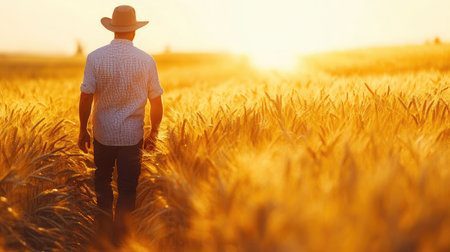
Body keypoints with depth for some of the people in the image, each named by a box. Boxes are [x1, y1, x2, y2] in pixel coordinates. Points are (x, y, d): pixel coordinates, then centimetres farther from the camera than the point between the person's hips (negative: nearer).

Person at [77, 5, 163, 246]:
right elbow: (156, 101, -1)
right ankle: (119, 235, 17)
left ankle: (104, 227, 22)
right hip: (132, 136, 0)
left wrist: (83, 130, 4)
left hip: (103, 134, 1)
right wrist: (154, 131, 12)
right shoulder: (146, 60, -6)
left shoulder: (95, 57, -8)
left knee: (102, 181, 21)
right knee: (127, 188, 10)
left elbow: (86, 97, -8)